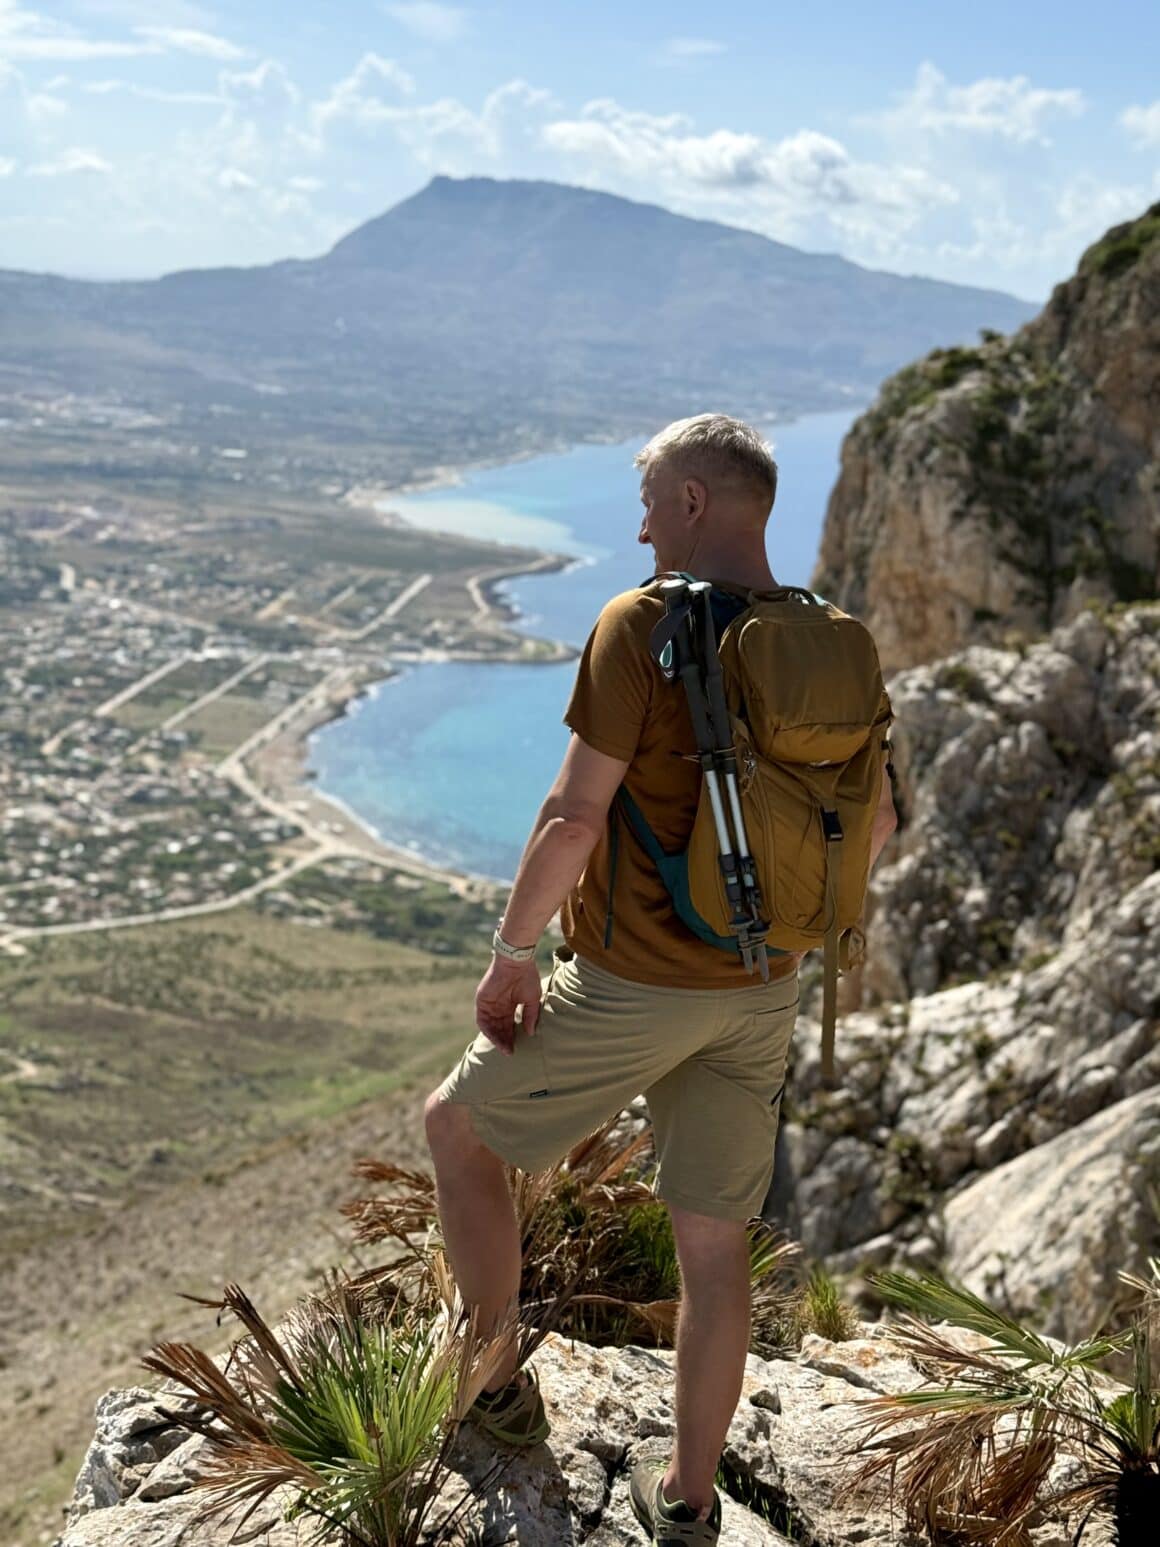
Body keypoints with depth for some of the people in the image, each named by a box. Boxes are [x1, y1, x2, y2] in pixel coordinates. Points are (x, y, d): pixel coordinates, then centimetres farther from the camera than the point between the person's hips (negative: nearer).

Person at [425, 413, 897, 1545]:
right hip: (759, 990, 6)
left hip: (629, 985, -6)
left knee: (457, 1128, 18)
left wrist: (509, 957, -9)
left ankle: (494, 1386, 30)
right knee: (714, 1241, 16)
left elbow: (574, 817, -21)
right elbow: (875, 824, 10)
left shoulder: (641, 625, -18)